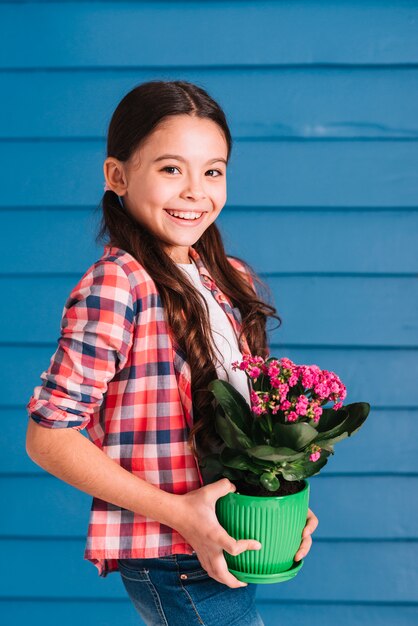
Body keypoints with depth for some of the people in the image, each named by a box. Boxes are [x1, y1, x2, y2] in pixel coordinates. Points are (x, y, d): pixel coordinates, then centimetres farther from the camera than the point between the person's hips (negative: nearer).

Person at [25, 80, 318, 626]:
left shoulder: (232, 281, 6)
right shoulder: (115, 287, -16)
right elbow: (48, 437, -18)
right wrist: (180, 513, -19)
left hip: (224, 550, 7)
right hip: (170, 561, -7)